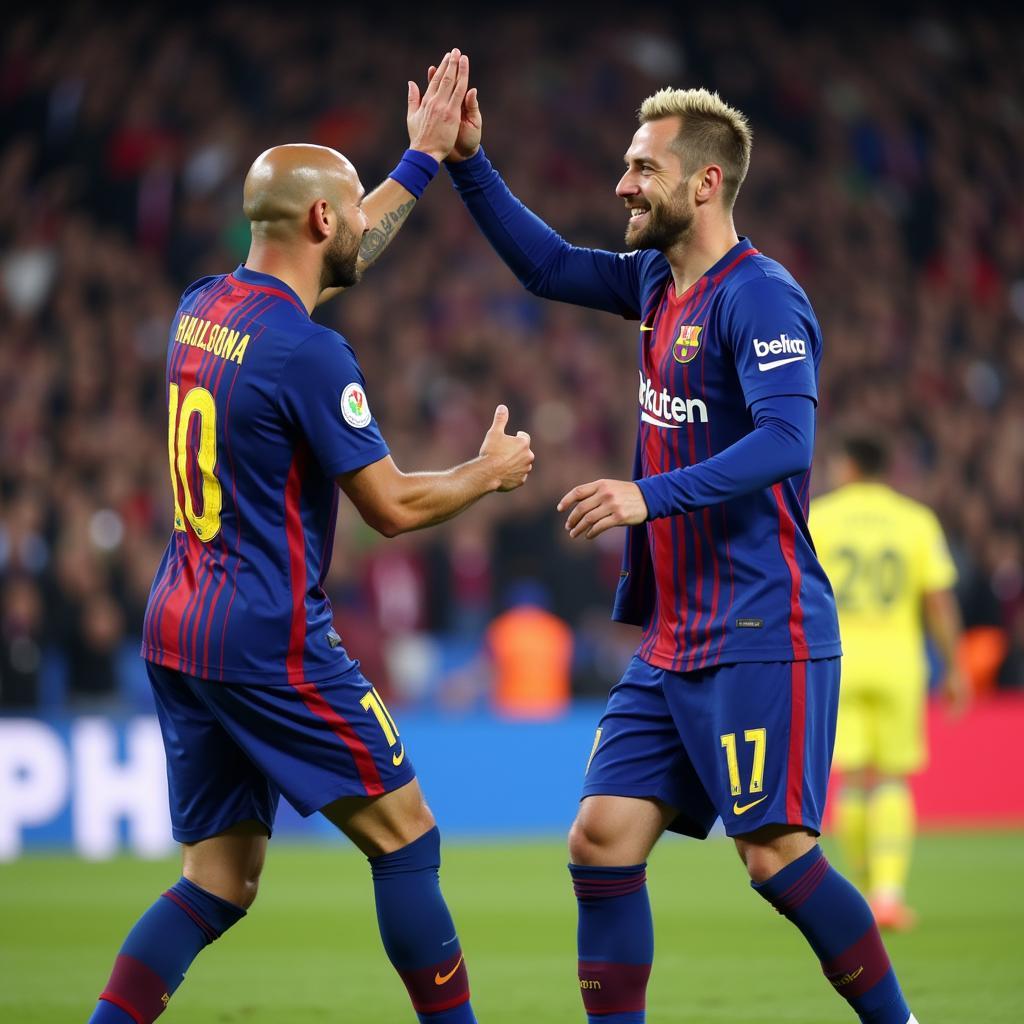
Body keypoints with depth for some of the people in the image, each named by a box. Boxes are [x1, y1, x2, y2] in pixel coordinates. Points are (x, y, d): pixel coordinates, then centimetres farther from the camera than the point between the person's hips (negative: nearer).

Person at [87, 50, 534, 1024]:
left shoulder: (201, 306, 9)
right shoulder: (307, 353, -16)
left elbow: (335, 259, 29)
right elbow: (394, 506, -10)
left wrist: (423, 157, 33)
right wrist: (493, 470, 9)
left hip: (177, 632, 9)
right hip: (268, 640, -9)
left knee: (216, 884, 10)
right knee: (406, 840, 2)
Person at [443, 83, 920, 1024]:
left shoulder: (759, 297, -14)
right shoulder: (658, 280, 12)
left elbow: (785, 441, -26)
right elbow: (549, 266, 26)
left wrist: (651, 496, -34)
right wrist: (468, 162, 15)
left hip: (762, 637, -9)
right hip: (674, 644, 9)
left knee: (776, 853, -12)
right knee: (602, 840, 2)